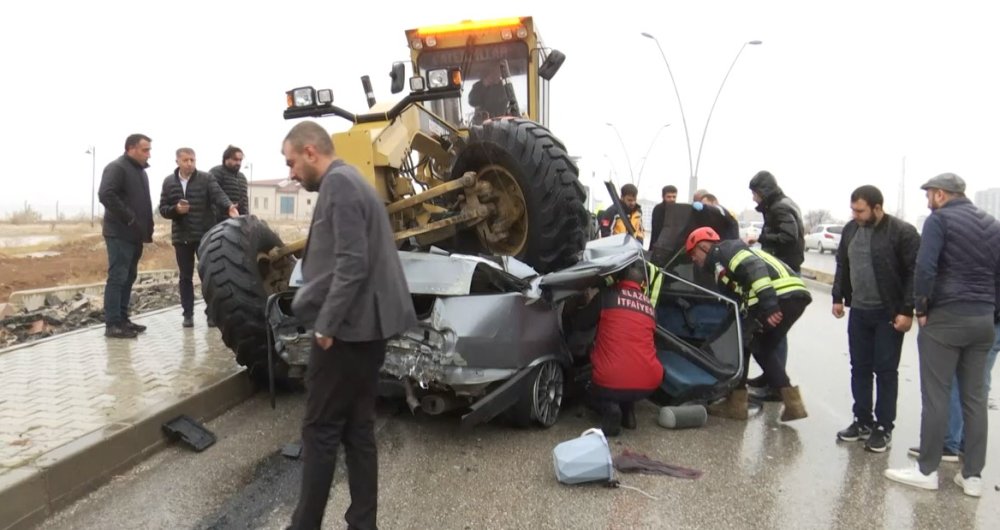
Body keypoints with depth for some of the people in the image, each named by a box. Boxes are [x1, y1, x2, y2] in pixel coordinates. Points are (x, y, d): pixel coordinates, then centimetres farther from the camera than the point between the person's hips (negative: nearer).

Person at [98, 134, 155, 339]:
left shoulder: (140, 170, 19)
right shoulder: (116, 167, -9)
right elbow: (106, 195, -22)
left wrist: (147, 228, 11)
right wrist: (129, 218, -22)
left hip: (134, 234, 9)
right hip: (119, 234, -9)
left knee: (128, 277, 11)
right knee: (117, 277, -8)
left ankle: (122, 319, 18)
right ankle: (112, 324, -5)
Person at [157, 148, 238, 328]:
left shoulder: (206, 178, -1)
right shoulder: (169, 182, 7)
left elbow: (218, 195, -17)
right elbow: (163, 209, 7)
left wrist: (229, 207, -38)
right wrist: (175, 209, -16)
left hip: (205, 235, -2)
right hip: (181, 236, 3)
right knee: (185, 277, 8)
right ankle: (188, 314, 15)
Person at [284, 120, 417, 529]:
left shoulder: (338, 183, -11)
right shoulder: (350, 182, 20)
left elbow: (352, 262, -22)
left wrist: (326, 323, -18)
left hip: (346, 329, -10)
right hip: (365, 327, 10)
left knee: (320, 431, 2)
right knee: (358, 431, 12)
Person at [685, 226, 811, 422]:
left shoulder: (724, 249, 2)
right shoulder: (723, 263, 30)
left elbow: (754, 267, -16)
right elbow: (740, 297, 28)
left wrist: (768, 302, -26)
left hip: (781, 295, -10)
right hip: (794, 295, 10)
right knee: (763, 349, 22)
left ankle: (736, 403, 8)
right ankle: (793, 403, 17)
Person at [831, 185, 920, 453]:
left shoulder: (903, 232, -13)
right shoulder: (851, 229, 6)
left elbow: (915, 273, -14)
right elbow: (842, 265, 17)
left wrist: (907, 311, -17)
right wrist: (838, 297, 11)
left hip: (889, 314, -6)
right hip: (858, 311, 6)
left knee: (886, 371, 3)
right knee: (859, 369, 11)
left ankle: (884, 428, 14)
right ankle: (863, 421, 23)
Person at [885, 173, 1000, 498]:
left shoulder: (940, 219, -7)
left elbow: (925, 267, -18)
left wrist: (922, 308, -8)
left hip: (945, 318, -7)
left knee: (936, 396, 0)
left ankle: (927, 471, 7)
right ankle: (972, 475, 16)